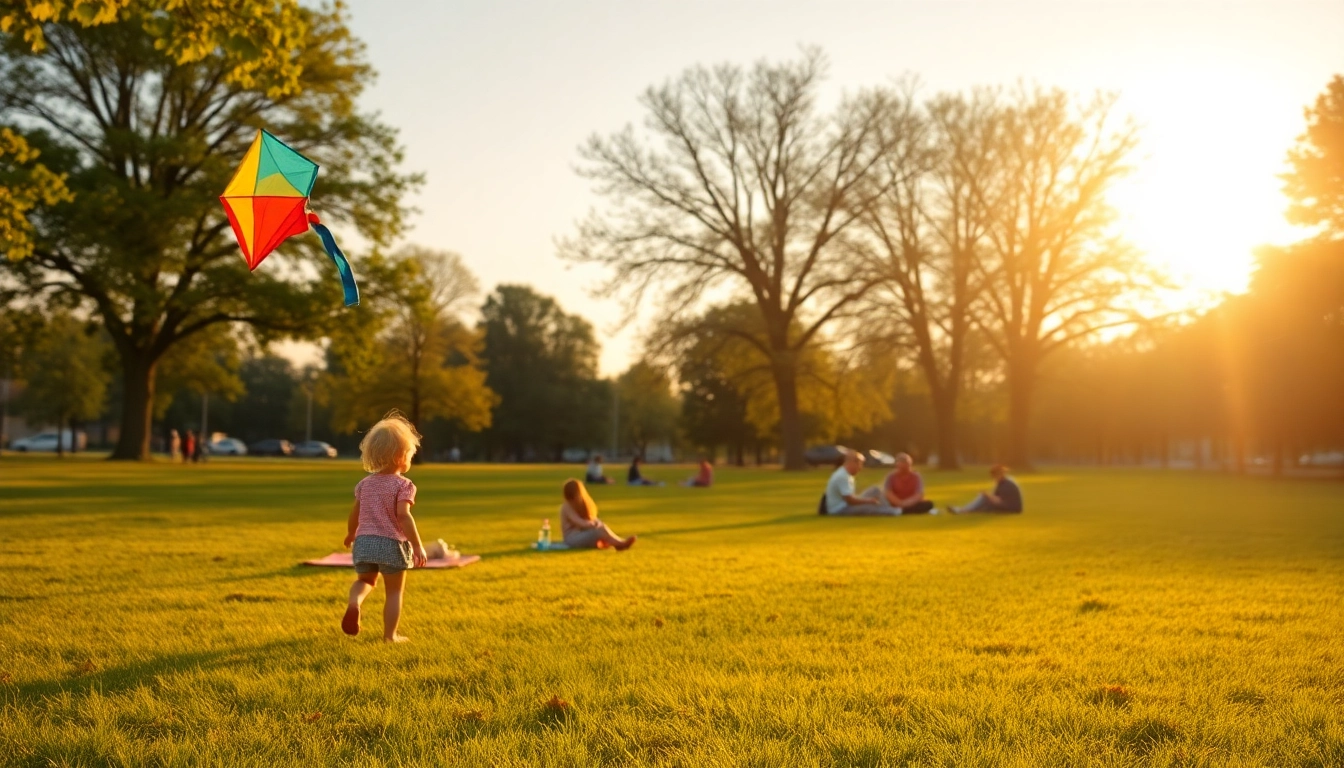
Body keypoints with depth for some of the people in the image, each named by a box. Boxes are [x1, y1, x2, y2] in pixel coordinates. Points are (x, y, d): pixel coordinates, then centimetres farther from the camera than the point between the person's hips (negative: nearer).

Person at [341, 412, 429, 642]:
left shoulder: (365, 483, 8)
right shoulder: (403, 485, -10)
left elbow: (354, 515, 15)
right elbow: (403, 516, -22)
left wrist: (351, 535, 34)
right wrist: (418, 546, -21)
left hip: (365, 541, 5)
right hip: (392, 544, -4)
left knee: (365, 580, 23)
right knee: (394, 591, 10)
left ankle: (354, 602, -8)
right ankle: (390, 634, 11)